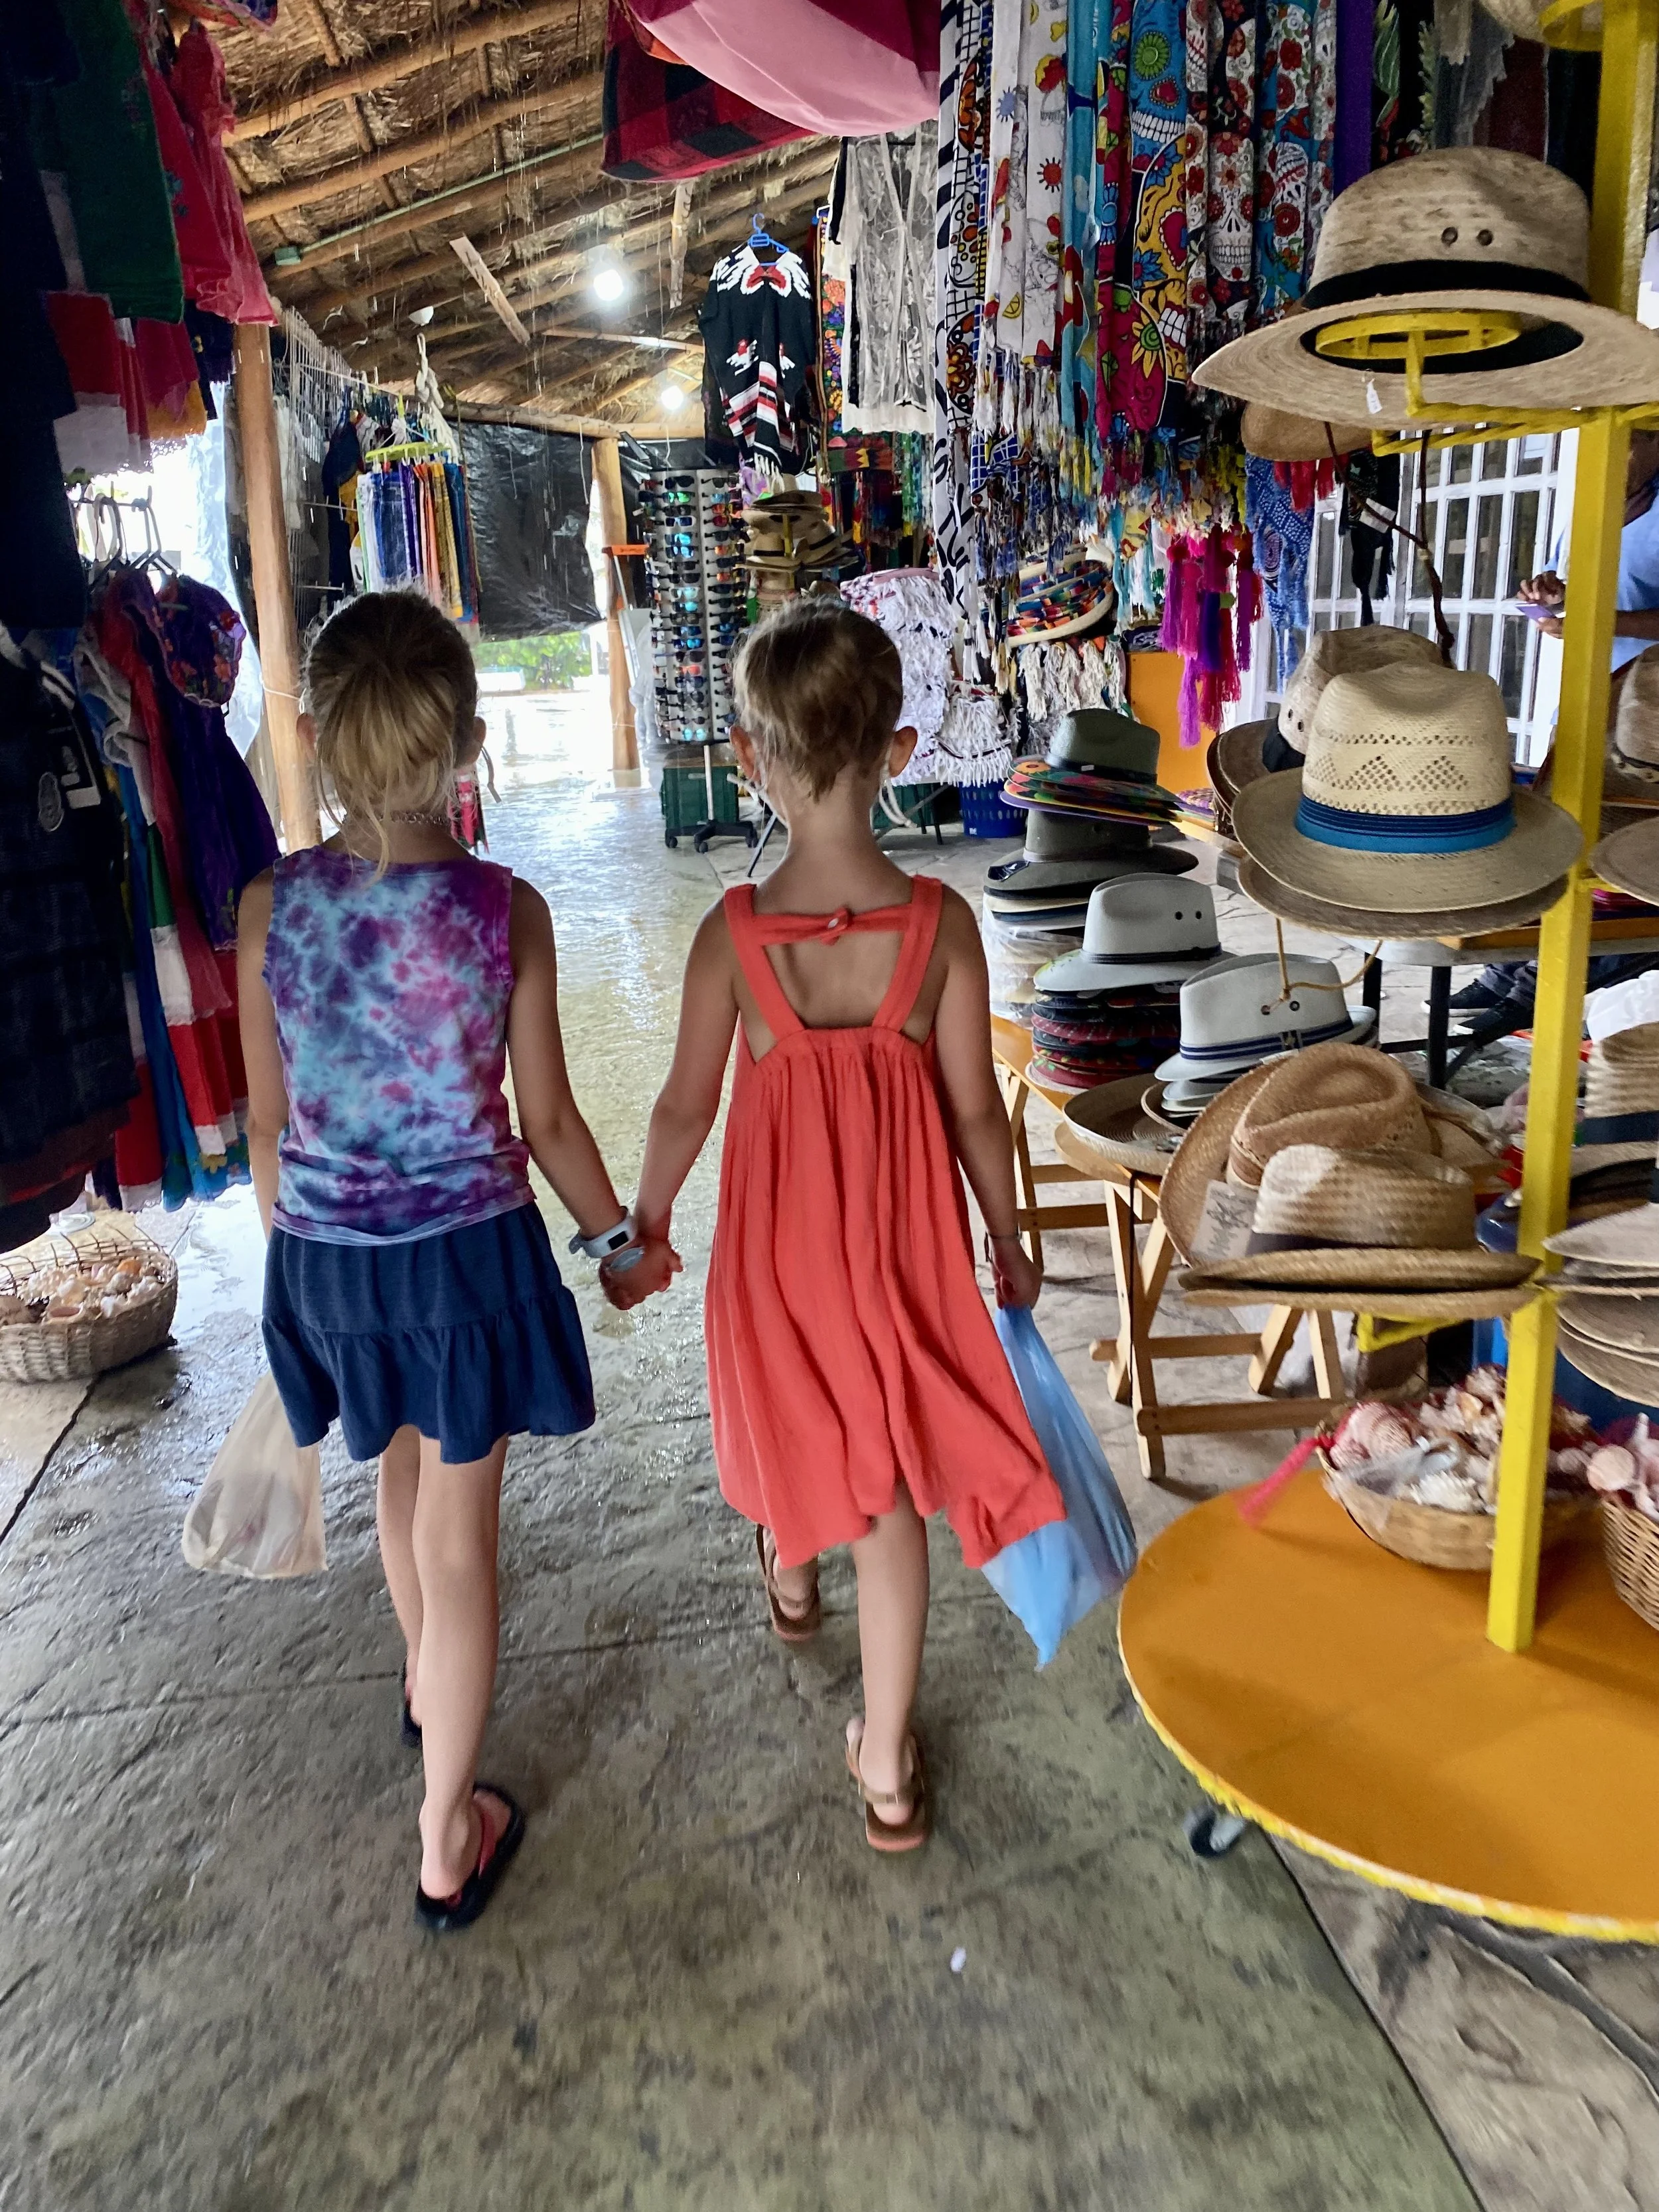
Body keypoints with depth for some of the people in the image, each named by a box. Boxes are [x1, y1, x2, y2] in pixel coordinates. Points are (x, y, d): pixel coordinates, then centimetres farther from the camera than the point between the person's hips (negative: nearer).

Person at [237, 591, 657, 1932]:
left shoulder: (270, 906, -10)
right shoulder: (505, 910, -16)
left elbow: (269, 1124, -1)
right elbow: (547, 1126, -9)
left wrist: (300, 1248, 16)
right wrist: (616, 1233, 9)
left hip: (326, 1253, 3)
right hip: (467, 1248, -3)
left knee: (403, 1473, 30)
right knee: (457, 1535, 11)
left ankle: (426, 1687, 56)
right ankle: (447, 1842, 26)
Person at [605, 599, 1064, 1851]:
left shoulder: (733, 932, -17)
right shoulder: (941, 923, -16)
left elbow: (688, 1108, -8)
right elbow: (975, 1109, -10)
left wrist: (644, 1228, 9)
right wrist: (1008, 1241, 6)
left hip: (779, 1226, 0)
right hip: (902, 1231, 0)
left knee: (792, 1413, 29)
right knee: (893, 1480, 13)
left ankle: (791, 1578, 60)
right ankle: (885, 1764, 22)